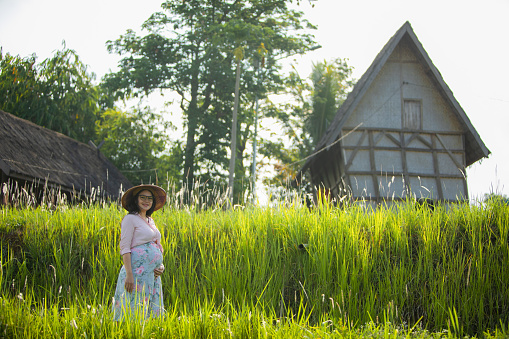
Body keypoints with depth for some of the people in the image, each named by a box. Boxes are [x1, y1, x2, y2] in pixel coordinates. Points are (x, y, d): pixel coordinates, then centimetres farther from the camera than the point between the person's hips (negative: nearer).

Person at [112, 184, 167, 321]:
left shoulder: (150, 220, 19)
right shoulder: (130, 219, -4)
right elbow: (124, 248, -11)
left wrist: (161, 266, 6)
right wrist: (129, 274, -19)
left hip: (152, 273, 8)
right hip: (137, 270, -8)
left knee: (152, 309, 7)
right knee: (136, 308, -9)